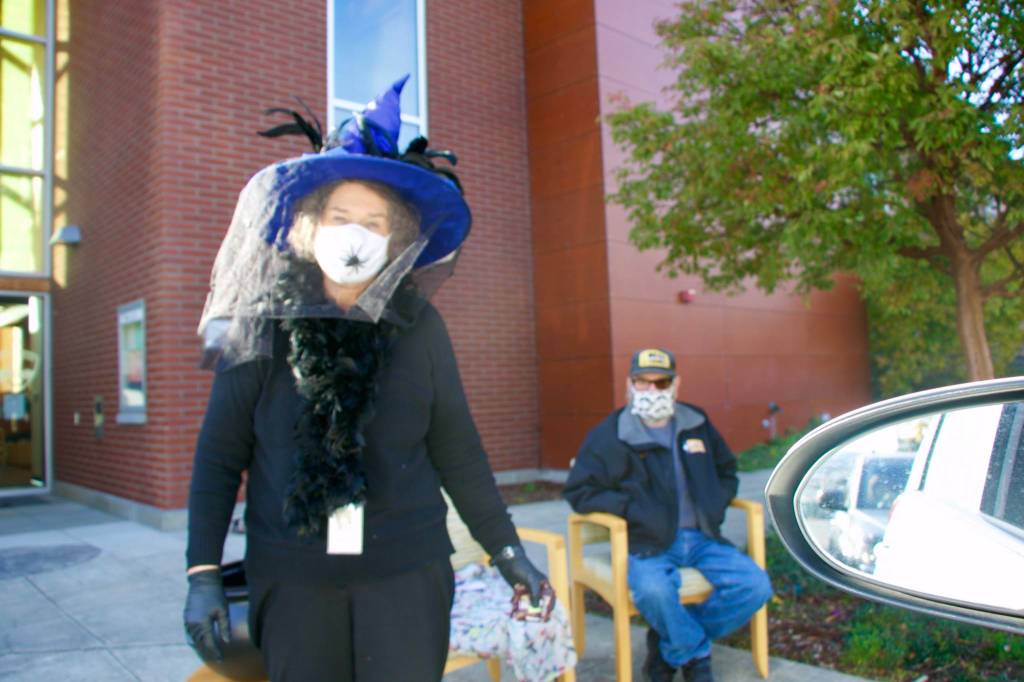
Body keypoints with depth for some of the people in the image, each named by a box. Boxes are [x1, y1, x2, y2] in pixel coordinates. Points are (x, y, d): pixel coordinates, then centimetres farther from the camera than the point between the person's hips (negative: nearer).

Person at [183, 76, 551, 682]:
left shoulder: (419, 327, -1)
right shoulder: (261, 326, -2)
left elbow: (459, 452, 5)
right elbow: (219, 458, 2)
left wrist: (506, 550, 7)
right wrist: (204, 573, -3)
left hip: (406, 571, 0)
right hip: (291, 580, 1)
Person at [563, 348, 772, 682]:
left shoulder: (697, 423, 12)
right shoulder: (609, 435, -3)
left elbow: (726, 472, 25)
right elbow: (579, 491, -4)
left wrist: (715, 506, 4)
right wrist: (632, 509, -14)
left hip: (700, 537, 5)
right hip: (647, 542, -5)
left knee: (755, 585, -16)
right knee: (653, 590, -36)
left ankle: (673, 644, 3)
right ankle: (697, 654, -2)